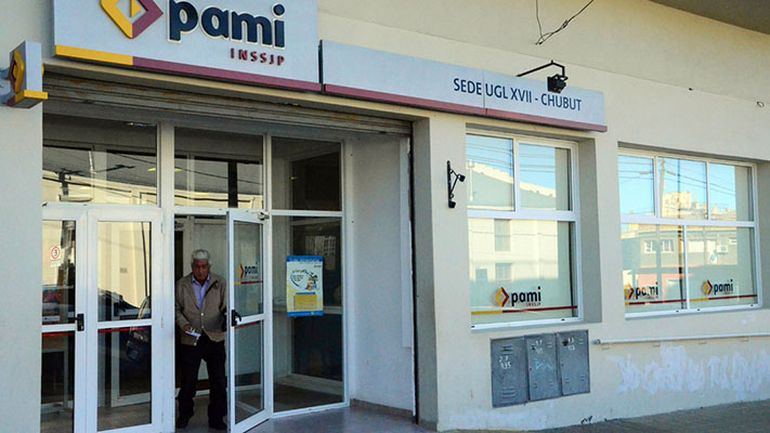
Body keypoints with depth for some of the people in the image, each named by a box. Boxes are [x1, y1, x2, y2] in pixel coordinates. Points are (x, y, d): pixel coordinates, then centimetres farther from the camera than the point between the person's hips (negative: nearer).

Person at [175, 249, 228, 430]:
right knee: (188, 380, 6)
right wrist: (184, 324, -11)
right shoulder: (182, 285, 4)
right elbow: (177, 309, 6)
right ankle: (184, 415, 26)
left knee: (218, 381, 3)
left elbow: (225, 307, 5)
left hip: (214, 339, 1)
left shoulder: (220, 283, 4)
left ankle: (216, 419, 16)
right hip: (190, 340, 0)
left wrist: (226, 317, -16)